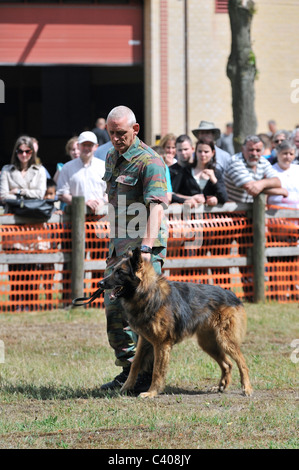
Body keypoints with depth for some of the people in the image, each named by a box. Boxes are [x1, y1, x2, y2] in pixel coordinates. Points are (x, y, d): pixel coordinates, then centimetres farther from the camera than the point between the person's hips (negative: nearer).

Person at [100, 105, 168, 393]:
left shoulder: (149, 162, -15)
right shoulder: (112, 157, 12)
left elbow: (156, 206, -27)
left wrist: (146, 247, -38)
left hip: (144, 243, -9)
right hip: (118, 244, 9)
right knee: (114, 308, 8)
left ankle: (149, 375, -4)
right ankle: (128, 370, 16)